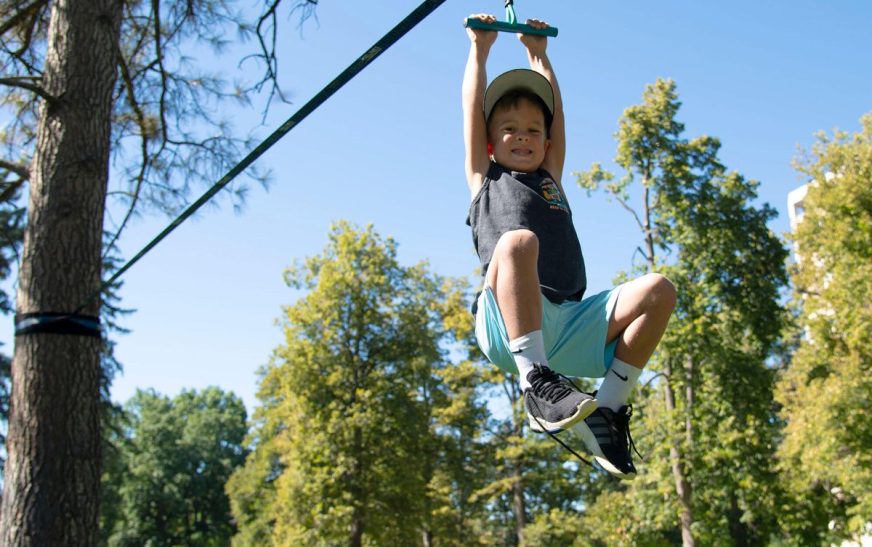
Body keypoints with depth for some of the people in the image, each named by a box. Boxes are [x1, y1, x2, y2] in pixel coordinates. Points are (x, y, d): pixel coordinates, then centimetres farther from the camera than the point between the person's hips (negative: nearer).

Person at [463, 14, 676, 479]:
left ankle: (608, 409, -14)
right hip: (506, 323, -4)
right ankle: (536, 382, -41)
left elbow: (556, 110, 38)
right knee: (517, 241, -36)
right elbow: (473, 108, 26)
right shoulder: (485, 178, 25)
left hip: (567, 326, 5)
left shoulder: (551, 179, 33)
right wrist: (480, 47, 37)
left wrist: (538, 54, 47)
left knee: (656, 289, -18)